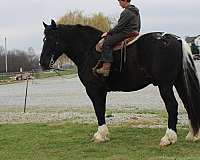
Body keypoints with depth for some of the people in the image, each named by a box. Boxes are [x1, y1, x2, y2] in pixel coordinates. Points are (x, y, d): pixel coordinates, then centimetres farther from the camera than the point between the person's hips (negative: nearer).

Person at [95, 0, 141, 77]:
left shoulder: (126, 12, -14)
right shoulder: (136, 12, 18)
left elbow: (119, 26, -16)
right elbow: (138, 27, 23)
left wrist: (108, 33, -8)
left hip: (125, 33, -11)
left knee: (107, 42, -17)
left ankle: (106, 68, -27)